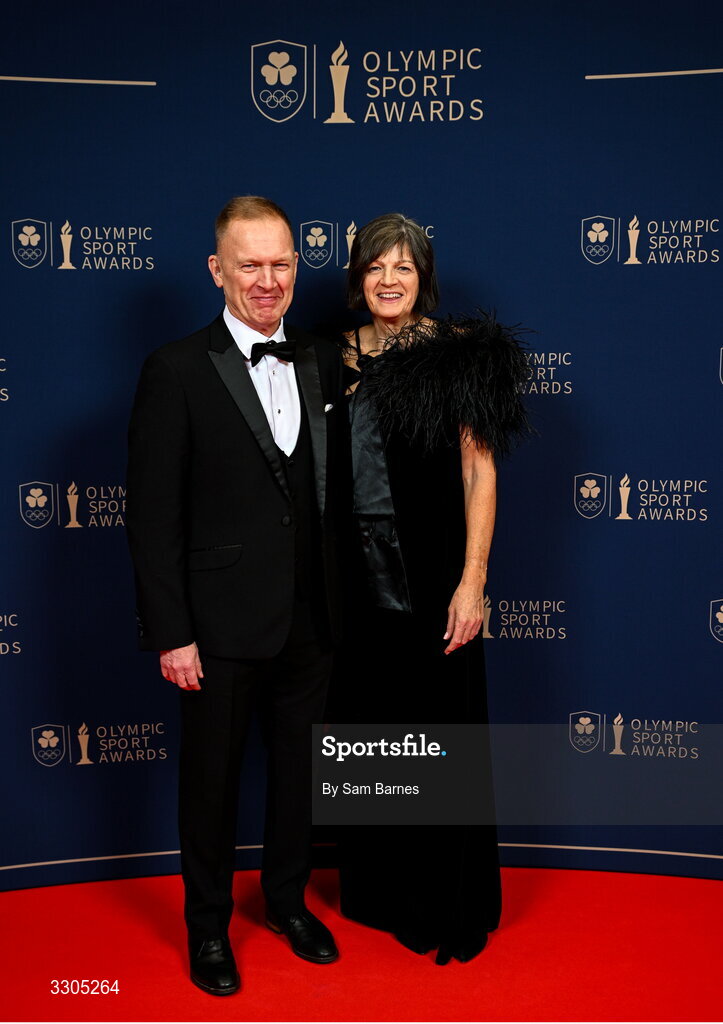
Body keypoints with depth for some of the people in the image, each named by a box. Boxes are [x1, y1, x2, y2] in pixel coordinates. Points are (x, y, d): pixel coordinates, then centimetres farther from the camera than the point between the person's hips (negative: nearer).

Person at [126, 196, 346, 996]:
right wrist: (171, 633, -13)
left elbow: (333, 487, 8)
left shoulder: (324, 364, 5)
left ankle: (288, 899, 43)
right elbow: (153, 515, -11)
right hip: (222, 625, -4)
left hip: (309, 621, 5)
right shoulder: (177, 371, -10)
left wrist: (339, 598, 4)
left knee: (297, 769, 20)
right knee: (211, 780, 12)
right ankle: (208, 925, 35)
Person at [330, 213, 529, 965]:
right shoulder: (338, 359, 8)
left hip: (430, 576, -4)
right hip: (356, 575, 4)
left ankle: (450, 907, 25)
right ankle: (376, 887, 34)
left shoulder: (460, 354, -4)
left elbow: (480, 472, -7)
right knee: (364, 729, 13)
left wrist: (472, 582, -14)